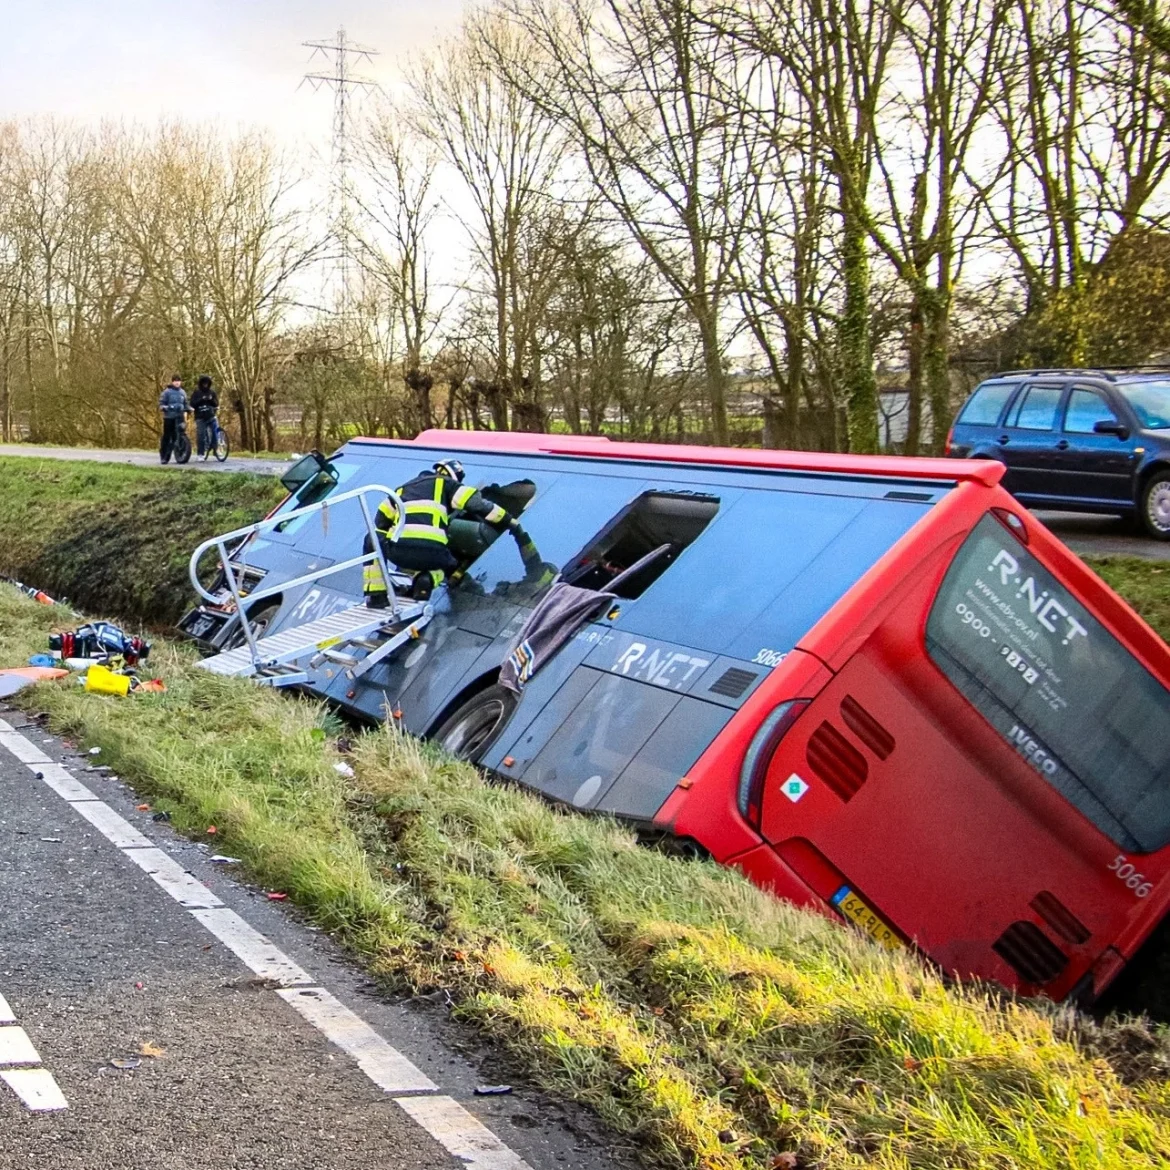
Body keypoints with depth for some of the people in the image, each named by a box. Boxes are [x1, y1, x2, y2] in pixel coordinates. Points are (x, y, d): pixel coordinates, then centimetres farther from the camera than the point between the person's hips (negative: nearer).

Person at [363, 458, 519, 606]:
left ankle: (375, 595, 16)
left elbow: (381, 522, 33)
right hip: (431, 552, -1)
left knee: (372, 541, 33)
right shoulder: (447, 485, 19)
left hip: (398, 550, 1)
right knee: (450, 565, 34)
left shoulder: (403, 489, 30)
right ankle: (427, 578, 0)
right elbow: (478, 504, 10)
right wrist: (512, 523, 15)